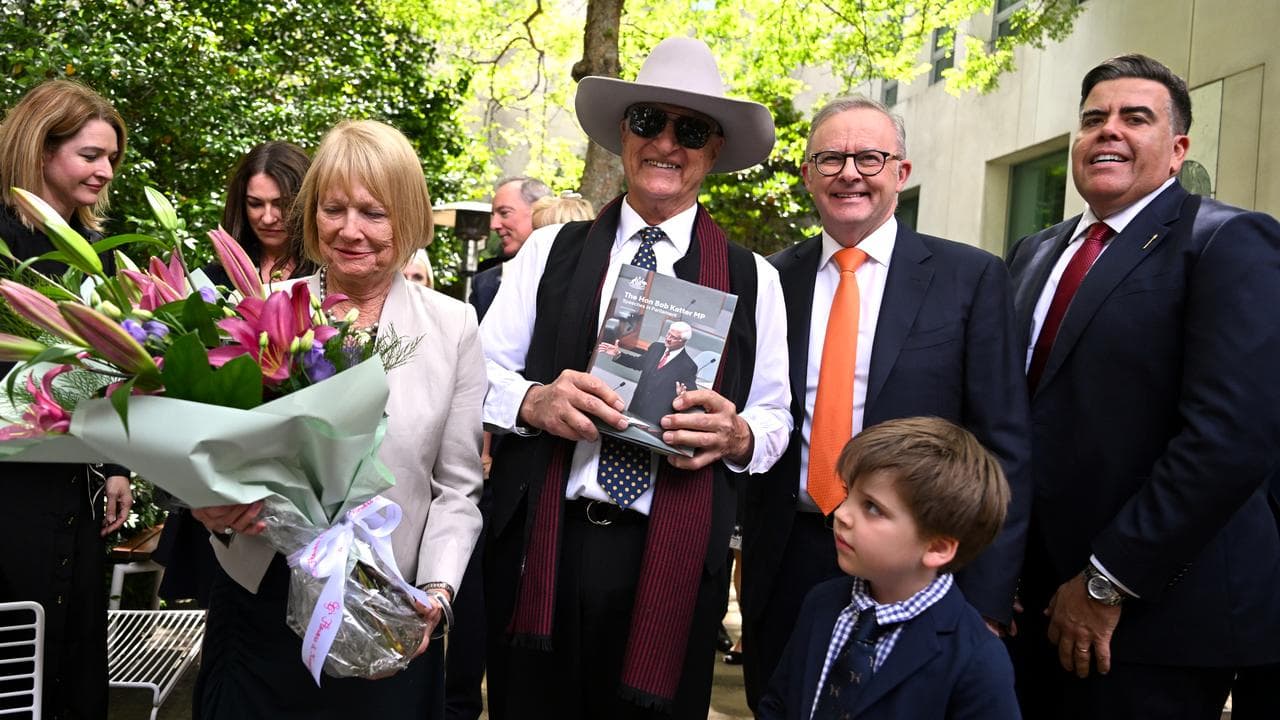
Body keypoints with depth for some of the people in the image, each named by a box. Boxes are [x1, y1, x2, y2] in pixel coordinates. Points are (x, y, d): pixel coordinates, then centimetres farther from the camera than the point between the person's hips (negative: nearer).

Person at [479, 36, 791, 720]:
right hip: (540, 546, 1)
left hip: (673, 563, 0)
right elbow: (479, 372, 5)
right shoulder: (552, 250, 7)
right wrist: (534, 402, -16)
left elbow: (776, 417, 8)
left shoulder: (753, 279, 5)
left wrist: (738, 434, -14)